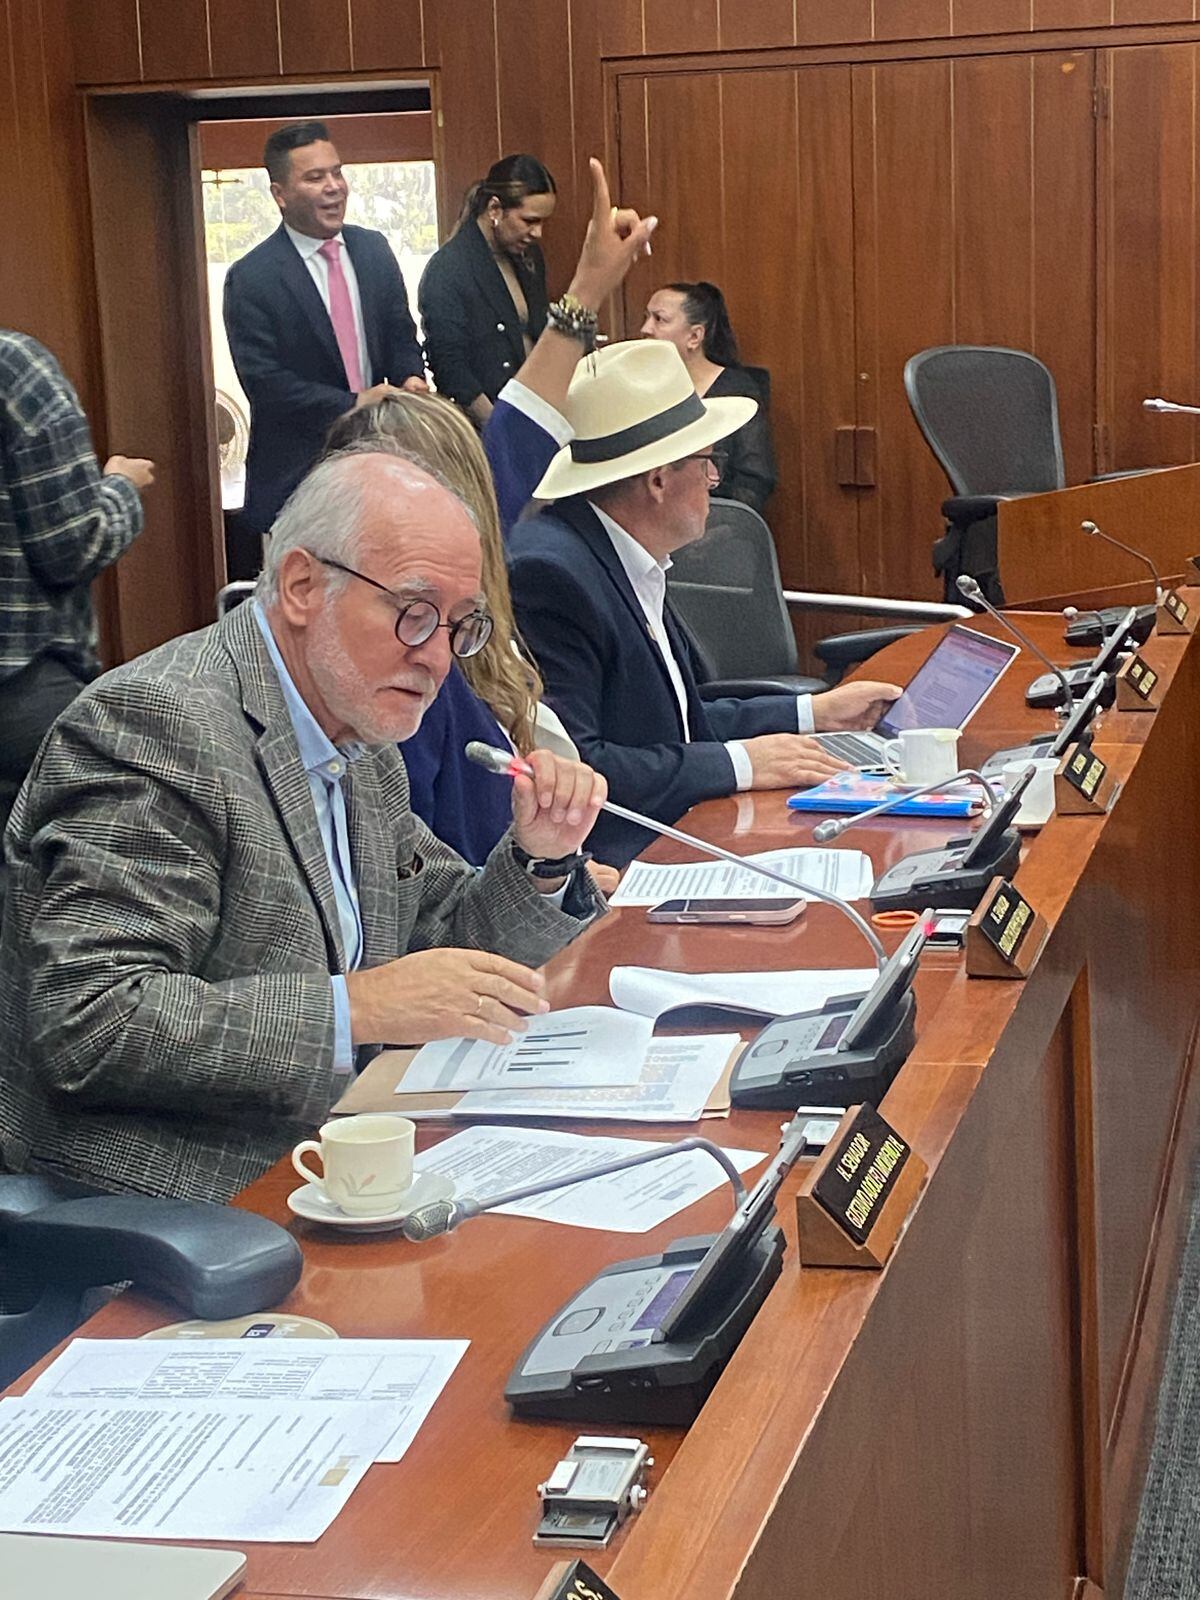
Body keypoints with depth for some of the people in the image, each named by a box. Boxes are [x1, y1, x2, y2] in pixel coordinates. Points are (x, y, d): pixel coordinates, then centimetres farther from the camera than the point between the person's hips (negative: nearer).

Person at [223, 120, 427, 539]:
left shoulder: (374, 250, 8)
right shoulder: (250, 279, -10)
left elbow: (401, 334, 15)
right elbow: (264, 382, -14)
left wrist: (411, 379, -8)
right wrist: (353, 405, -20)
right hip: (298, 474, -5)